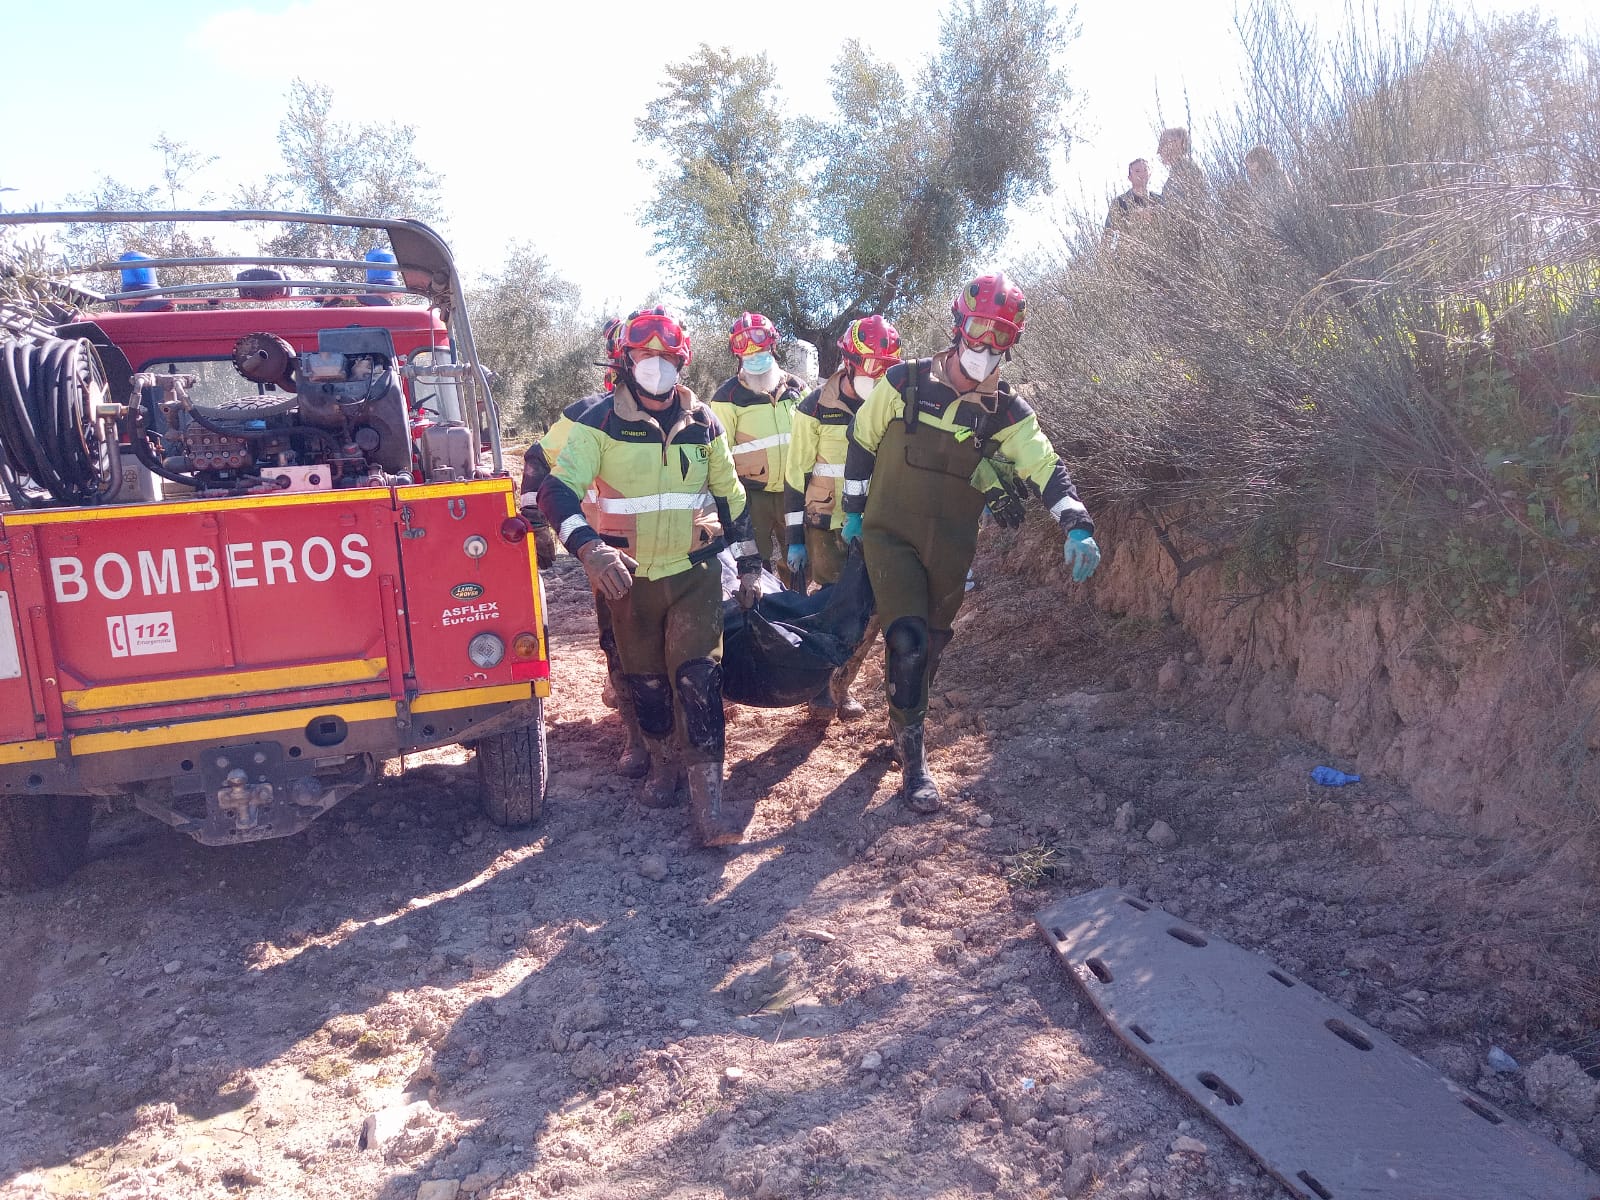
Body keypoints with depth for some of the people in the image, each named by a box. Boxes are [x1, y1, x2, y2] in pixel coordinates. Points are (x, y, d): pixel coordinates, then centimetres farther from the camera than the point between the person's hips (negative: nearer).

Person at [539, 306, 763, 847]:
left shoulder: (703, 422, 5)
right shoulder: (600, 422, -6)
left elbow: (730, 495, 13)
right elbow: (559, 488, -17)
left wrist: (749, 563, 13)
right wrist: (588, 544, -35)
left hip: (695, 572, 1)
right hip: (629, 577, 0)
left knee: (698, 678, -9)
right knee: (645, 680, 11)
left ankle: (708, 801, -9)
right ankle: (664, 764, 35)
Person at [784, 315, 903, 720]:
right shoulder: (817, 408, -7)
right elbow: (796, 474, -3)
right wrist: (795, 538, -5)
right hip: (828, 526, -3)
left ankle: (842, 684, 20)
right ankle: (821, 687, 22)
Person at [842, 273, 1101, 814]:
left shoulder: (1006, 410, -4)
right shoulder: (906, 382, -8)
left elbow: (1045, 466, -10)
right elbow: (862, 441, 4)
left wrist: (1077, 526, -26)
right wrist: (853, 511, 8)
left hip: (951, 548, 3)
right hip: (891, 535, -3)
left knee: (931, 647, 15)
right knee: (908, 641, -15)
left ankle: (905, 718, 41)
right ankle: (912, 754, 0)